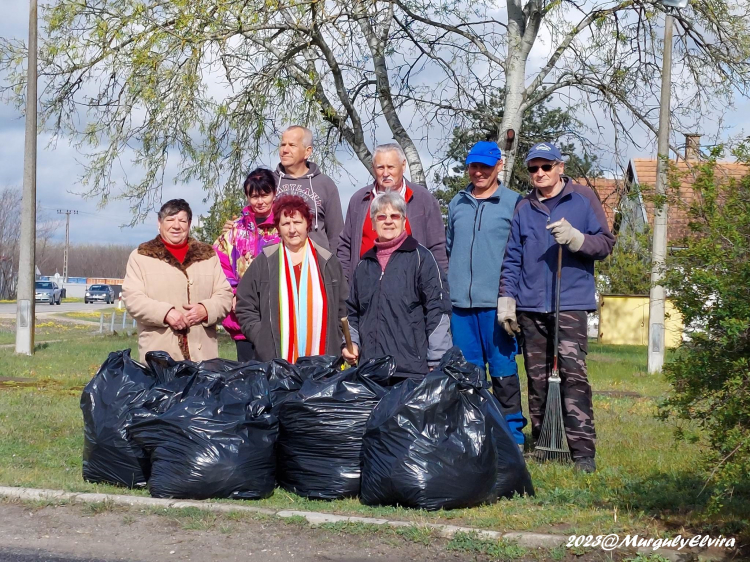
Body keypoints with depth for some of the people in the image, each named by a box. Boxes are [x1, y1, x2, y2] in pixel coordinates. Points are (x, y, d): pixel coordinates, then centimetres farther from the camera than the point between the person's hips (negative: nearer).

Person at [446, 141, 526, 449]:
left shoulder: (513, 203, 2)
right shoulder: (457, 203, 15)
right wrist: (446, 290, 17)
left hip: (497, 304, -4)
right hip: (460, 304, 4)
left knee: (503, 371, -3)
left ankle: (511, 435, 4)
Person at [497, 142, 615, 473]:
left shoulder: (583, 199, 5)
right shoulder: (523, 209, 14)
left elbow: (606, 243, 2)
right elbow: (512, 259, 16)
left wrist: (576, 238, -16)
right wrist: (506, 299, 8)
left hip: (571, 301, -4)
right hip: (531, 305, 4)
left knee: (573, 373, -13)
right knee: (537, 377, 6)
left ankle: (583, 449, -13)